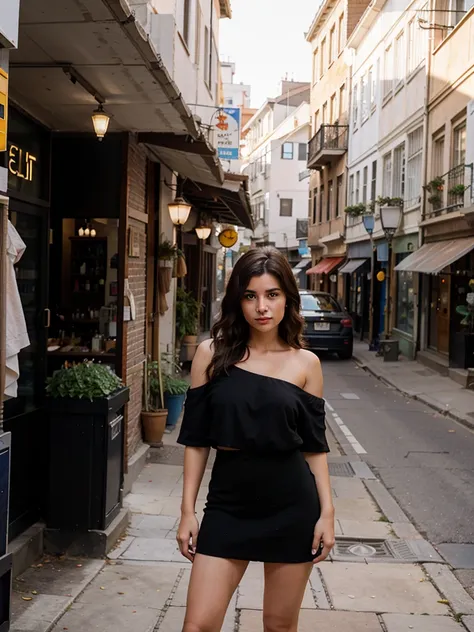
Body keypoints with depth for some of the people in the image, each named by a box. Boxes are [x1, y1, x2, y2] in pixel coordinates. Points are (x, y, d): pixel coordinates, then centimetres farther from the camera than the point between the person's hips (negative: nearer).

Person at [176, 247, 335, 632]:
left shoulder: (305, 363, 0)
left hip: (292, 506, 0)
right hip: (228, 504, 0)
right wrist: (188, 510, 0)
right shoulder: (212, 354, -2)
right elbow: (196, 439, 2)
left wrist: (327, 511, -1)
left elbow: (315, 445, 4)